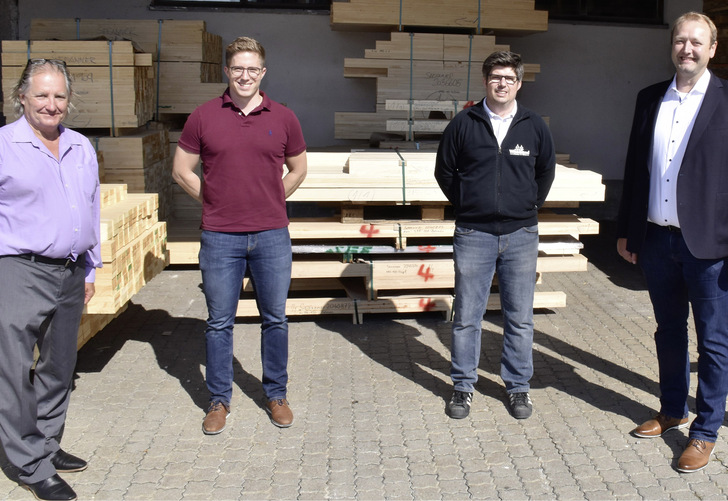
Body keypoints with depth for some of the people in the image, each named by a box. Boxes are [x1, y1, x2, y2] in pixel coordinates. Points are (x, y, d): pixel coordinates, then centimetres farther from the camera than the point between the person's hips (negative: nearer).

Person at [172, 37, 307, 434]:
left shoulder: (282, 118, 4)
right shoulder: (204, 117, 1)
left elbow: (298, 169, 16)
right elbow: (182, 170, 8)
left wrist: (270, 203, 9)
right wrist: (213, 202, 4)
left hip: (271, 236, 1)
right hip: (220, 237, 0)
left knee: (275, 319, 9)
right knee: (219, 322, 8)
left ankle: (276, 395, 26)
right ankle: (219, 400, 23)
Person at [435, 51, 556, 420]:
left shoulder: (534, 126, 5)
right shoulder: (463, 123, 0)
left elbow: (545, 172, 18)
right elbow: (444, 171, 9)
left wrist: (529, 204, 12)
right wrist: (466, 206, 7)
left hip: (521, 234, 1)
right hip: (473, 234, -1)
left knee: (520, 318, 7)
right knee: (467, 317, 6)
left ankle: (518, 386, 22)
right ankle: (463, 386, 20)